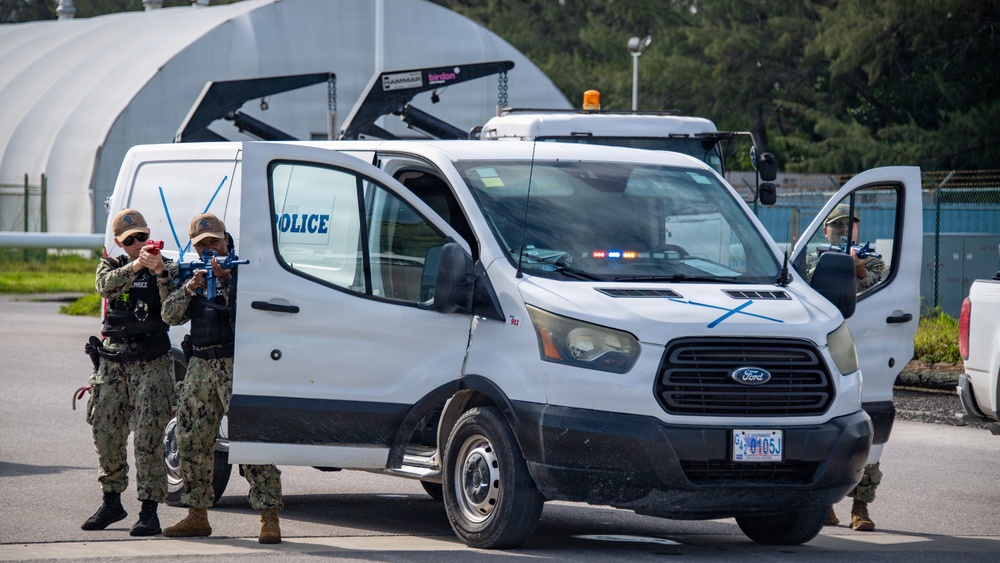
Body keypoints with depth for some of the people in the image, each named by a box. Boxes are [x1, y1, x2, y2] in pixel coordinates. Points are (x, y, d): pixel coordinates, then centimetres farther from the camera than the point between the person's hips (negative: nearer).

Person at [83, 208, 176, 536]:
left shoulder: (167, 269, 4)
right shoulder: (111, 267, 12)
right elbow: (106, 286, -13)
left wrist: (160, 272, -26)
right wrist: (136, 266, -28)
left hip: (151, 364, -4)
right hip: (113, 361, 4)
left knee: (148, 438, -9)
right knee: (106, 433, 8)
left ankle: (149, 511, -8)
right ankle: (112, 502, 23)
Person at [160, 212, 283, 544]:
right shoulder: (194, 272, 16)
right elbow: (170, 315, 6)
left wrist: (226, 278, -24)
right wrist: (190, 288, -10)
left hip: (237, 367, -6)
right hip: (201, 367, 6)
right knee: (192, 441, 7)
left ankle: (269, 517, -16)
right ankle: (197, 516, 18)